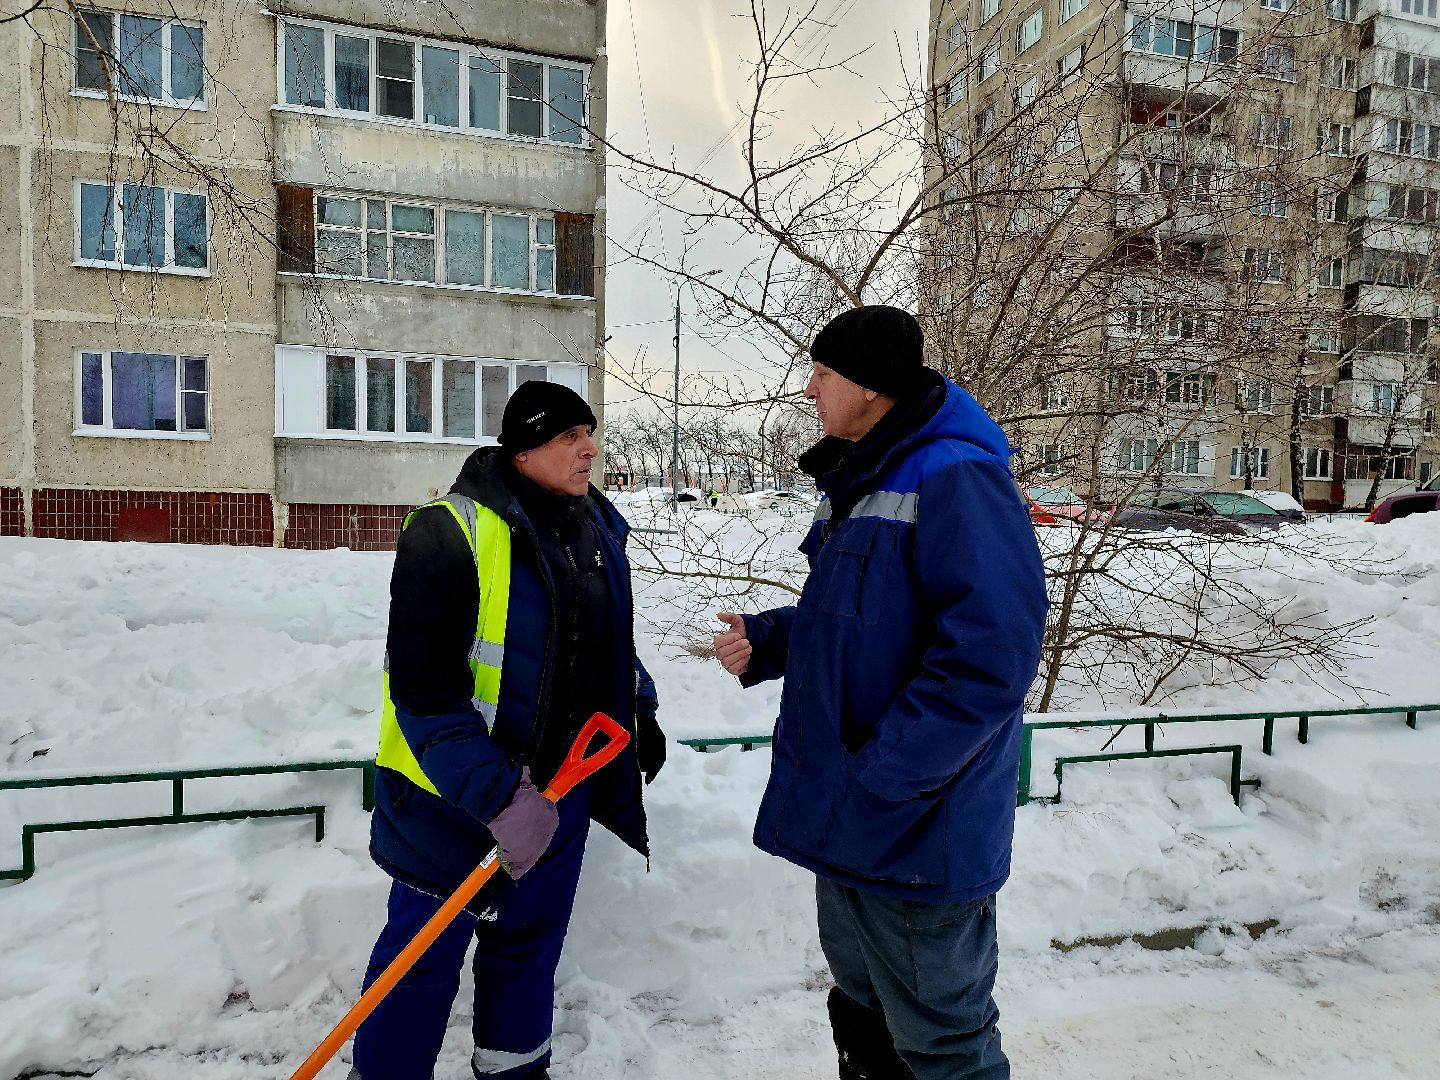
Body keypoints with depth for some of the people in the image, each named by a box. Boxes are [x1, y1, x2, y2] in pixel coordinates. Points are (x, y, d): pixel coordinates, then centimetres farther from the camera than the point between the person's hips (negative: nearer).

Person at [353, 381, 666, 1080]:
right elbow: (426, 690, -24)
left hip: (560, 787, 7)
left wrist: (641, 715, 15)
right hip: (452, 798, -6)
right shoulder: (452, 532, -20)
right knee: (426, 951, 12)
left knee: (530, 940, 22)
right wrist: (497, 798, -28)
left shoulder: (598, 528, 4)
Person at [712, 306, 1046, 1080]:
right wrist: (764, 639, 2)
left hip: (917, 833, -9)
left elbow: (988, 656, -28)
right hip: (847, 825, 9)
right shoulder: (855, 484, 10)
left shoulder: (955, 481, -21)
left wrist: (879, 777, -24)